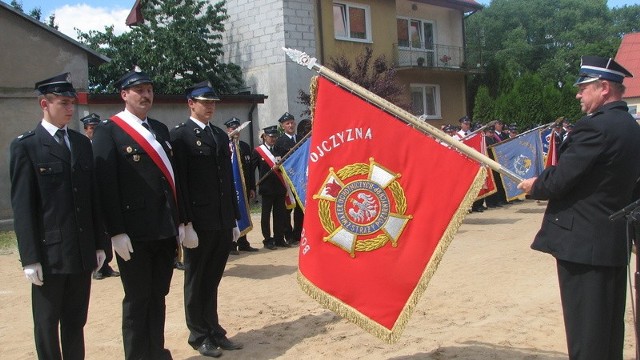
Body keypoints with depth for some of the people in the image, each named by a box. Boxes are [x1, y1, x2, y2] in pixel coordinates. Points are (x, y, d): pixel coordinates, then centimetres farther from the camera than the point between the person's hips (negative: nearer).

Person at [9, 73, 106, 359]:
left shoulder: (82, 143, 11)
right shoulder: (25, 146, -5)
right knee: (47, 324, 9)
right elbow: (22, 207, -8)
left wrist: (99, 244, 10)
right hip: (49, 252, -5)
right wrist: (29, 257, -12)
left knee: (76, 321, 14)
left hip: (83, 251, 5)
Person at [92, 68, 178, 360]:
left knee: (158, 296, 15)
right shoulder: (108, 131, -6)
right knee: (137, 299, 4)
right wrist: (116, 232, -17)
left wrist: (181, 220, 11)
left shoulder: (160, 129, 15)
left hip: (165, 230, 6)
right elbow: (106, 185, -12)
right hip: (134, 234, -6)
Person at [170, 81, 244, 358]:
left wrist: (234, 219, 13)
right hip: (199, 223, -6)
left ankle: (214, 331, 26)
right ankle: (199, 336, 21)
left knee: (212, 281, 15)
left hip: (223, 222, 6)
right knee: (196, 282, 9)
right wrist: (186, 223, -16)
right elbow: (180, 183, -12)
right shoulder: (180, 136, -6)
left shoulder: (221, 136, 15)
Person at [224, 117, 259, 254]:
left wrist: (252, 188, 9)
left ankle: (243, 243, 19)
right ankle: (231, 245, 8)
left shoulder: (245, 146, 13)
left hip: (244, 187, 6)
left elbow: (250, 168, 12)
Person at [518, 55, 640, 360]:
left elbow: (560, 179, -20)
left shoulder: (595, 127, -18)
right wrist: (545, 181, 13)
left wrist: (533, 185, 1)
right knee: (610, 325, 18)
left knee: (585, 328, 0)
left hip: (583, 241, -9)